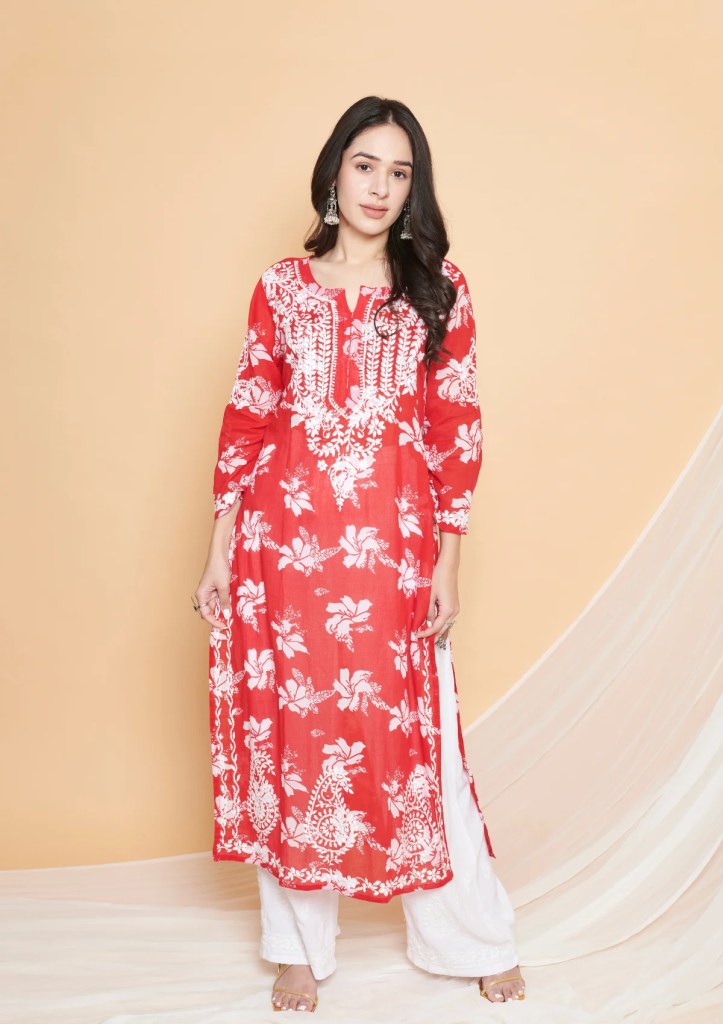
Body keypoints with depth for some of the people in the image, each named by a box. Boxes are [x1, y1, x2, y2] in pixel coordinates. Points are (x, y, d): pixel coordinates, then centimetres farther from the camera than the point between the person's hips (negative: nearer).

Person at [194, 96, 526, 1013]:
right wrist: (218, 555, 4)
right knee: (289, 734, 8)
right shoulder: (281, 286, 6)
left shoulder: (439, 287, 4)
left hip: (394, 546, -1)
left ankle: (474, 940, 25)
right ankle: (301, 947, 26)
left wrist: (448, 564, -1)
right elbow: (245, 419, 6)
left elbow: (458, 430, 2)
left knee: (413, 736, 5)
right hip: (284, 541, 1)